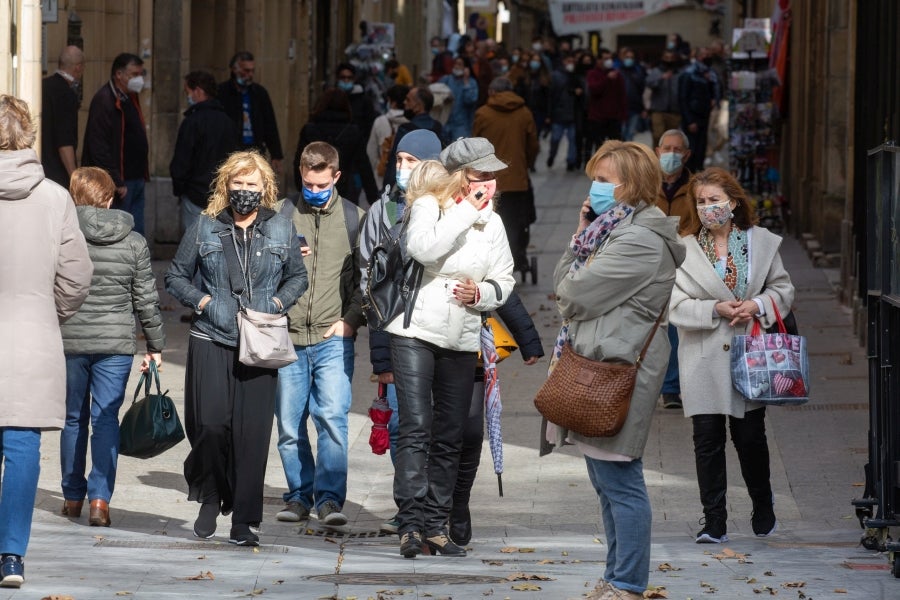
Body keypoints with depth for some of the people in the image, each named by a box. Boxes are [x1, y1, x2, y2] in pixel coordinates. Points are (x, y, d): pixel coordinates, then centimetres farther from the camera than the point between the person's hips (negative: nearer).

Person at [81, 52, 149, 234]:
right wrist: (116, 183, -21)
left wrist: (143, 175, 15)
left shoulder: (131, 98, 15)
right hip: (119, 182, -9)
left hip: (136, 179, 9)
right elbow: (99, 148, -20)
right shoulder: (104, 100, -15)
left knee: (137, 234, 11)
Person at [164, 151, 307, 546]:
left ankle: (244, 521, 5)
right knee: (211, 424, -13)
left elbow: (298, 277, 20)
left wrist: (278, 303, 2)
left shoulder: (282, 229, 8)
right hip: (211, 340, -1)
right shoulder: (205, 228, 5)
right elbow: (176, 276, 12)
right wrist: (203, 301, -3)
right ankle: (210, 497, 14)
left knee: (253, 432, -3)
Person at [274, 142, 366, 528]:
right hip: (289, 339, 2)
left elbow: (367, 278, 8)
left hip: (333, 340, -2)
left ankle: (329, 497, -14)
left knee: (333, 417, -15)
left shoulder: (355, 219, 7)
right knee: (289, 427, 5)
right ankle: (300, 495, 18)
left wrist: (351, 320, -5)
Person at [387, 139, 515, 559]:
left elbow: (504, 280, 14)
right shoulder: (428, 206, -5)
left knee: (450, 437, 8)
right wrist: (466, 211, -21)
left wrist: (481, 293, -7)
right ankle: (410, 522, -19)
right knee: (416, 427, -15)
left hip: (462, 340, 6)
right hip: (416, 331, -6)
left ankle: (435, 526, 14)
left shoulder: (492, 223, 10)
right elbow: (423, 248, -25)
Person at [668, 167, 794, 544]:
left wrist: (758, 305, -11)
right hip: (704, 361, -1)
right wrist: (716, 310, -19)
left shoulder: (762, 242, 4)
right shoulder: (686, 249, -2)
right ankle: (713, 523, 6)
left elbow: (783, 290, 8)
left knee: (750, 436, 7)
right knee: (708, 439, 0)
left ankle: (764, 511, 29)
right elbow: (677, 306, -6)